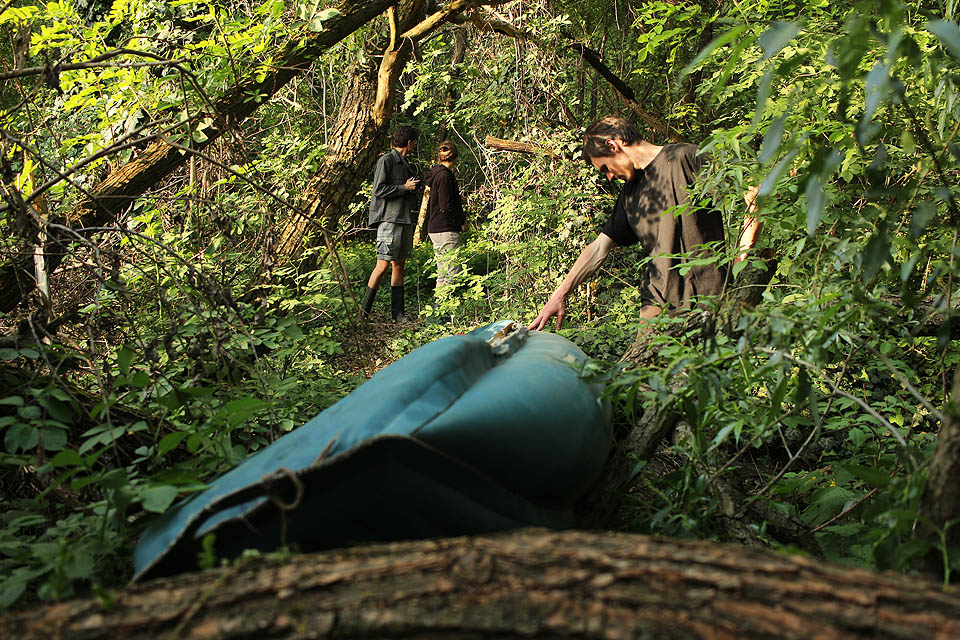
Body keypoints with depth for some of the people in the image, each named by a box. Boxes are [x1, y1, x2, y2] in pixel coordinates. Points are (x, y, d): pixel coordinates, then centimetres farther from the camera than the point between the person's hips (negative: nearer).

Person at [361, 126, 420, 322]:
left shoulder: (406, 164, 21)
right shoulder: (386, 160, -5)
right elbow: (379, 190, -14)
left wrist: (414, 187, 8)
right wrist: (404, 187, -10)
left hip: (405, 220, 8)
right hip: (389, 219, -8)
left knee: (399, 265, 7)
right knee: (383, 265, -11)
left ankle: (397, 313, 9)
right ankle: (364, 309, -1)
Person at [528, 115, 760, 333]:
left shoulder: (685, 158, -1)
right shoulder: (630, 193, 20)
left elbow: (754, 193, -4)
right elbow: (599, 248, 22)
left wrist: (742, 253, -10)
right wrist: (559, 296, 17)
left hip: (707, 296, -5)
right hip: (657, 303, 5)